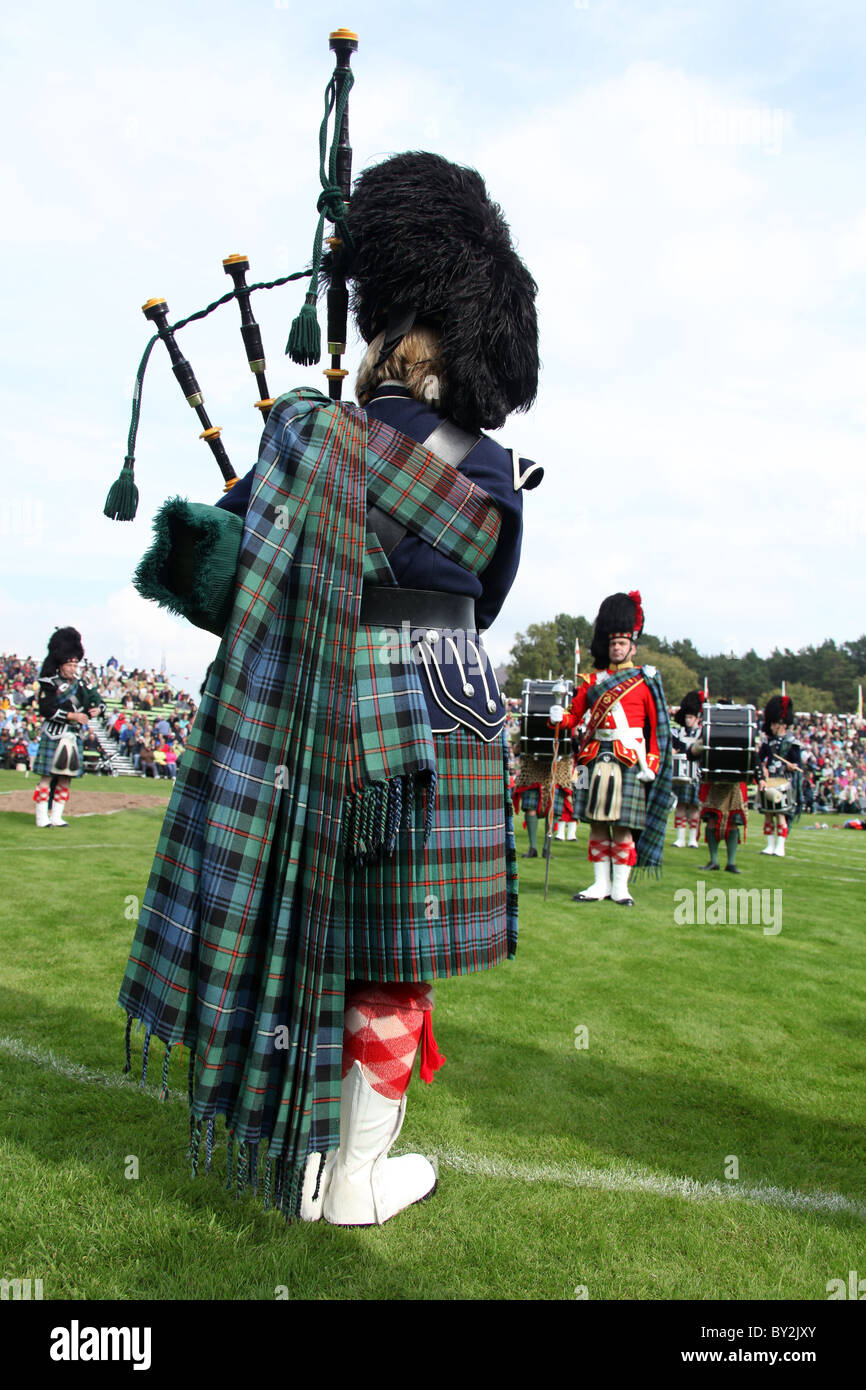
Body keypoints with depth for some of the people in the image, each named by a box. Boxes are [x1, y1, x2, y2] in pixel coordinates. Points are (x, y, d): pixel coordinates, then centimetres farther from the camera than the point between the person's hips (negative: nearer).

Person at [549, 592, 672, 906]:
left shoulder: (646, 680, 4)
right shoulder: (593, 680, 13)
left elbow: (657, 726, 2)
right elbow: (574, 715, 11)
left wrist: (652, 763, -6)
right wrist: (558, 717, -11)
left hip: (629, 761, -3)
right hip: (596, 759, 3)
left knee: (623, 826, -1)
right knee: (597, 824, 6)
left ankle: (620, 886, 8)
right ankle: (600, 883, 15)